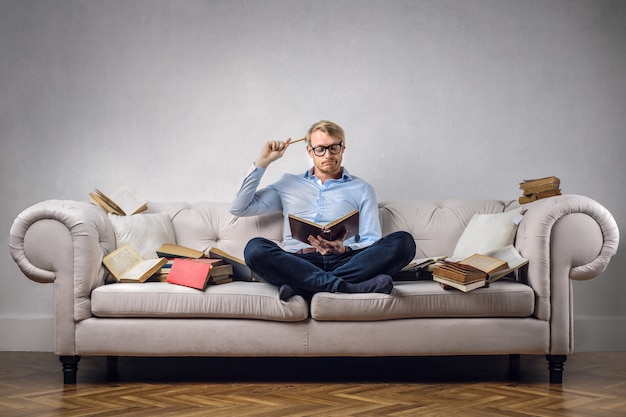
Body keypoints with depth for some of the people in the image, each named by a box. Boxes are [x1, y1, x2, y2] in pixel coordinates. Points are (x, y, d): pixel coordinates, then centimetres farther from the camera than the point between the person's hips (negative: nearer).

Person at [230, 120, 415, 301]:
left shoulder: (362, 189, 22)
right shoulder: (288, 184, 25)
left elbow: (371, 242, 11)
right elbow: (239, 208, 19)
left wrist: (343, 249, -11)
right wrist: (262, 162, 15)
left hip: (344, 262, 1)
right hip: (298, 263, 0)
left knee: (403, 241, -27)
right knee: (255, 248, -31)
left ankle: (301, 287, -34)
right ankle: (344, 286, -40)